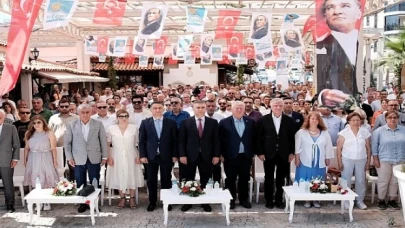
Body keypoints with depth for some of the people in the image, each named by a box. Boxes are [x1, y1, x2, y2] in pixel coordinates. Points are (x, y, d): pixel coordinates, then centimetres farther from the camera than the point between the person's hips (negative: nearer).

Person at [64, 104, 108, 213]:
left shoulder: (98, 124, -2)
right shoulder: (72, 125, -1)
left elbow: (103, 141, 1)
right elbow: (67, 142, 3)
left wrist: (104, 156, 1)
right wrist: (69, 157, -2)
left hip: (94, 158, 0)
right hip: (79, 159, 0)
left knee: (95, 183, 7)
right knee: (80, 183, 8)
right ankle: (83, 203, 22)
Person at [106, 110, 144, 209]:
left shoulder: (134, 128, -2)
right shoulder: (111, 129, -2)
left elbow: (139, 143, 0)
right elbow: (107, 144, 1)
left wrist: (139, 156, -6)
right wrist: (109, 157, -5)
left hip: (131, 157, 0)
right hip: (117, 157, 0)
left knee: (132, 176, 5)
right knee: (119, 177, 6)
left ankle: (132, 198, 17)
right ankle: (122, 198, 19)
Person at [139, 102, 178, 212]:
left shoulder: (171, 122, 1)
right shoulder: (145, 123, 3)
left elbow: (175, 140, 1)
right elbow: (141, 141, 2)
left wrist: (175, 155, -4)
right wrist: (143, 155, -5)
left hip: (166, 156, 0)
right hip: (151, 156, 1)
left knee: (166, 180, 7)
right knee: (151, 180, 8)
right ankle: (152, 202, 20)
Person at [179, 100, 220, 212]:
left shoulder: (213, 122, 4)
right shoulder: (186, 122, 2)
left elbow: (216, 140, 3)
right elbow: (181, 140, 0)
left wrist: (216, 155, -3)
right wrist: (182, 155, -9)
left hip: (206, 156, 1)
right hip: (190, 156, 0)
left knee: (205, 181, 8)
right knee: (188, 180, 8)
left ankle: (205, 202, 19)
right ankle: (188, 202, 20)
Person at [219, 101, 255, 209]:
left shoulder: (251, 122, 4)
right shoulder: (224, 122, -2)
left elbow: (253, 138, 7)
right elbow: (220, 139, -1)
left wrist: (252, 153, 3)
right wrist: (221, 154, -5)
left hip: (246, 156, 2)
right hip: (230, 156, -2)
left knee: (244, 179, 10)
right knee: (230, 180, 7)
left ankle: (243, 199, 23)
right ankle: (231, 200, 20)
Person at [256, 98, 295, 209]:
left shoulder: (289, 120, 2)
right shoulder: (263, 120, -3)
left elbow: (292, 138, 4)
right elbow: (259, 138, -2)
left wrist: (291, 152, -1)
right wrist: (260, 152, -8)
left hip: (284, 154, 1)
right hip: (269, 154, -1)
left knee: (281, 178, 9)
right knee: (269, 178, 7)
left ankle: (279, 200, 22)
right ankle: (269, 200, 18)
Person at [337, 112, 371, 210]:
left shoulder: (365, 132, 3)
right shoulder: (344, 132, -3)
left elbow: (368, 148, 8)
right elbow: (339, 148, -2)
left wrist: (368, 161, 5)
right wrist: (339, 161, -6)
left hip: (361, 160, 2)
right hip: (347, 160, -2)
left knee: (361, 181, 7)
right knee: (346, 181, 2)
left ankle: (360, 200, 21)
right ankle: (346, 200, 14)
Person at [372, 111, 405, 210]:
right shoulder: (379, 131, -2)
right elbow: (374, 146, -2)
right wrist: (375, 159, -6)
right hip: (384, 160, -3)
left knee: (395, 181, 9)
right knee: (383, 181, 2)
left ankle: (392, 200, 22)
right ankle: (381, 200, 15)